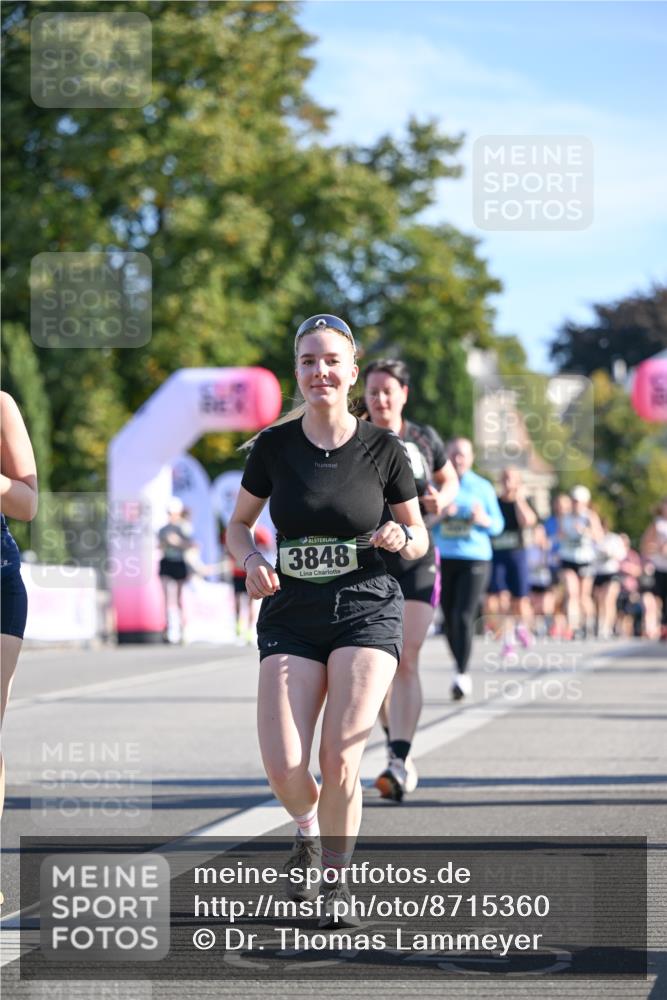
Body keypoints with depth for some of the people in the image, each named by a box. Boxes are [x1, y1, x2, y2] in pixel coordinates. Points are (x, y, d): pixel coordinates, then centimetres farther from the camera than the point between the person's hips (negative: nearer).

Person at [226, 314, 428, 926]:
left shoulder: (383, 448, -1)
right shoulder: (274, 445, 1)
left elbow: (419, 540, 9)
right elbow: (238, 525, 13)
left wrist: (402, 540, -14)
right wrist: (253, 563, -8)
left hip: (367, 609, -1)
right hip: (291, 615, 1)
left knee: (339, 760, -14)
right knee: (283, 769, -12)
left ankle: (337, 880, 12)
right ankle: (308, 831, 26)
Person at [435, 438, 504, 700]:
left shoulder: (483, 488, 8)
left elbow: (498, 524, 11)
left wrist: (484, 520, -10)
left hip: (475, 558, -2)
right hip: (444, 557, 2)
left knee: (464, 616, -14)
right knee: (449, 619, 6)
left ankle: (462, 675, -15)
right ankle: (458, 664, 25)